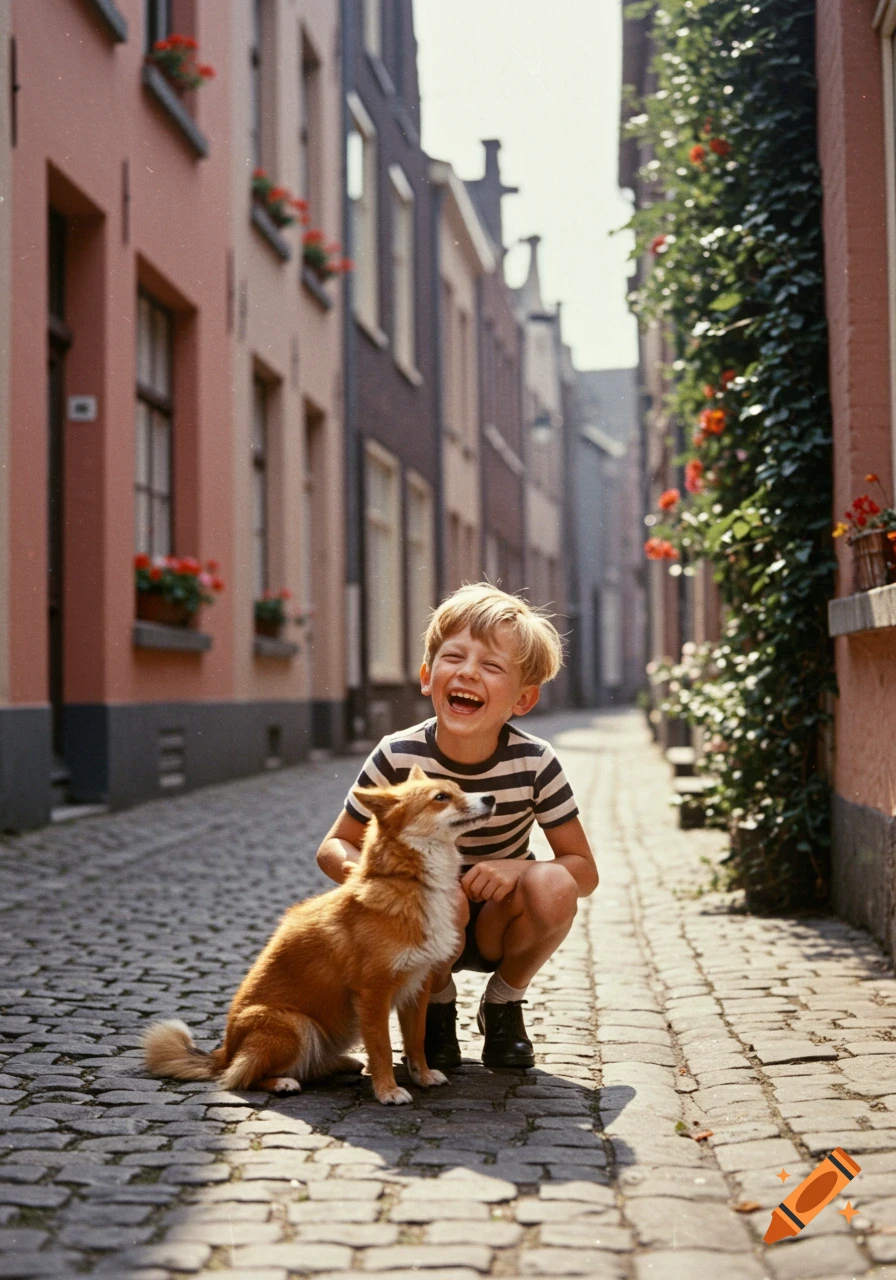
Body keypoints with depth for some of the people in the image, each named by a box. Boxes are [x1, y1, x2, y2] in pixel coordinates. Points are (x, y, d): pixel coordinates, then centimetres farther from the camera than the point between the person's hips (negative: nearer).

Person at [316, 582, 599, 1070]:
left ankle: (503, 1002, 1)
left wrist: (517, 869, -32)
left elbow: (584, 871, -11)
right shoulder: (398, 757, -18)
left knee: (553, 887, -30)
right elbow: (333, 848, -9)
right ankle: (437, 1005, 0)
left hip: (498, 925, 1)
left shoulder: (534, 763, -17)